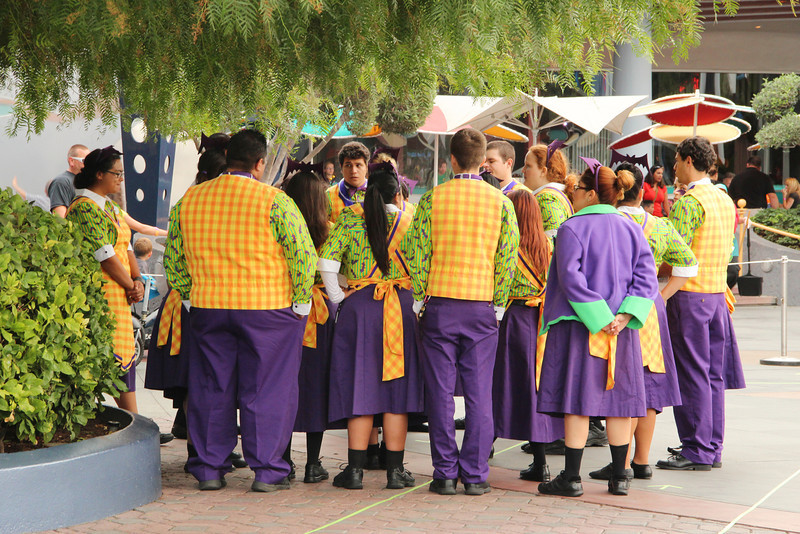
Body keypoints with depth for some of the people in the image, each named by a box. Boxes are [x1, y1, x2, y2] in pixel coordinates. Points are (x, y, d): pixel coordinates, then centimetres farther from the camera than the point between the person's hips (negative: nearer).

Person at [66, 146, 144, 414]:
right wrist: (131, 286, -9)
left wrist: (137, 280, 0)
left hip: (119, 297, 10)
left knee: (124, 358, 10)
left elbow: (125, 247, 16)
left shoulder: (111, 208, 18)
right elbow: (105, 256, -17)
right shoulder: (84, 208, -14)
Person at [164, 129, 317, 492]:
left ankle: (209, 468, 15)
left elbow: (173, 260, 13)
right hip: (267, 309, -4)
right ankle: (266, 471, 5)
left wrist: (191, 297, 21)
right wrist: (300, 302, 1)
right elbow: (303, 255, -11)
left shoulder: (190, 199, 6)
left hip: (208, 308, 4)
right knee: (265, 390, 3)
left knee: (211, 389, 12)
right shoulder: (273, 200, -8)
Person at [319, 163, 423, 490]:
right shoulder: (410, 223, 2)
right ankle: (395, 470, 9)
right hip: (401, 310, 0)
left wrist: (338, 298, 2)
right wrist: (417, 304, 6)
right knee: (395, 389, 6)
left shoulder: (349, 221, 2)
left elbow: (327, 263, -8)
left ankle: (355, 469, 5)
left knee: (360, 388, 5)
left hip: (358, 307, 0)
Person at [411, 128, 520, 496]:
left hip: (440, 303, -1)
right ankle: (475, 475, 5)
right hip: (482, 307, 1)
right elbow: (508, 258, 0)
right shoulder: (500, 202, 1)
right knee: (479, 393, 4)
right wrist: (498, 304, 9)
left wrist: (419, 300, 6)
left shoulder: (433, 199, -2)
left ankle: (445, 474, 4)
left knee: (440, 392, 3)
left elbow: (419, 254, -3)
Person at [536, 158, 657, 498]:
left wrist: (599, 320, -16)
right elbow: (646, 277, 0)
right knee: (617, 398, 10)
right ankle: (619, 477, 13)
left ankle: (571, 478, 0)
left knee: (578, 401, -2)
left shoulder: (572, 229, -8)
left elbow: (570, 278, -17)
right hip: (622, 330, 5)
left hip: (579, 326, -5)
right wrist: (624, 316, -8)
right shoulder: (632, 230, 8)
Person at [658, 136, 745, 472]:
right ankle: (712, 447, 16)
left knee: (691, 375, -4)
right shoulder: (725, 200, 12)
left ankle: (697, 451, -2)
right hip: (718, 293, 8)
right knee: (713, 373, 11)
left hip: (689, 296, -8)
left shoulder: (689, 202, -14)